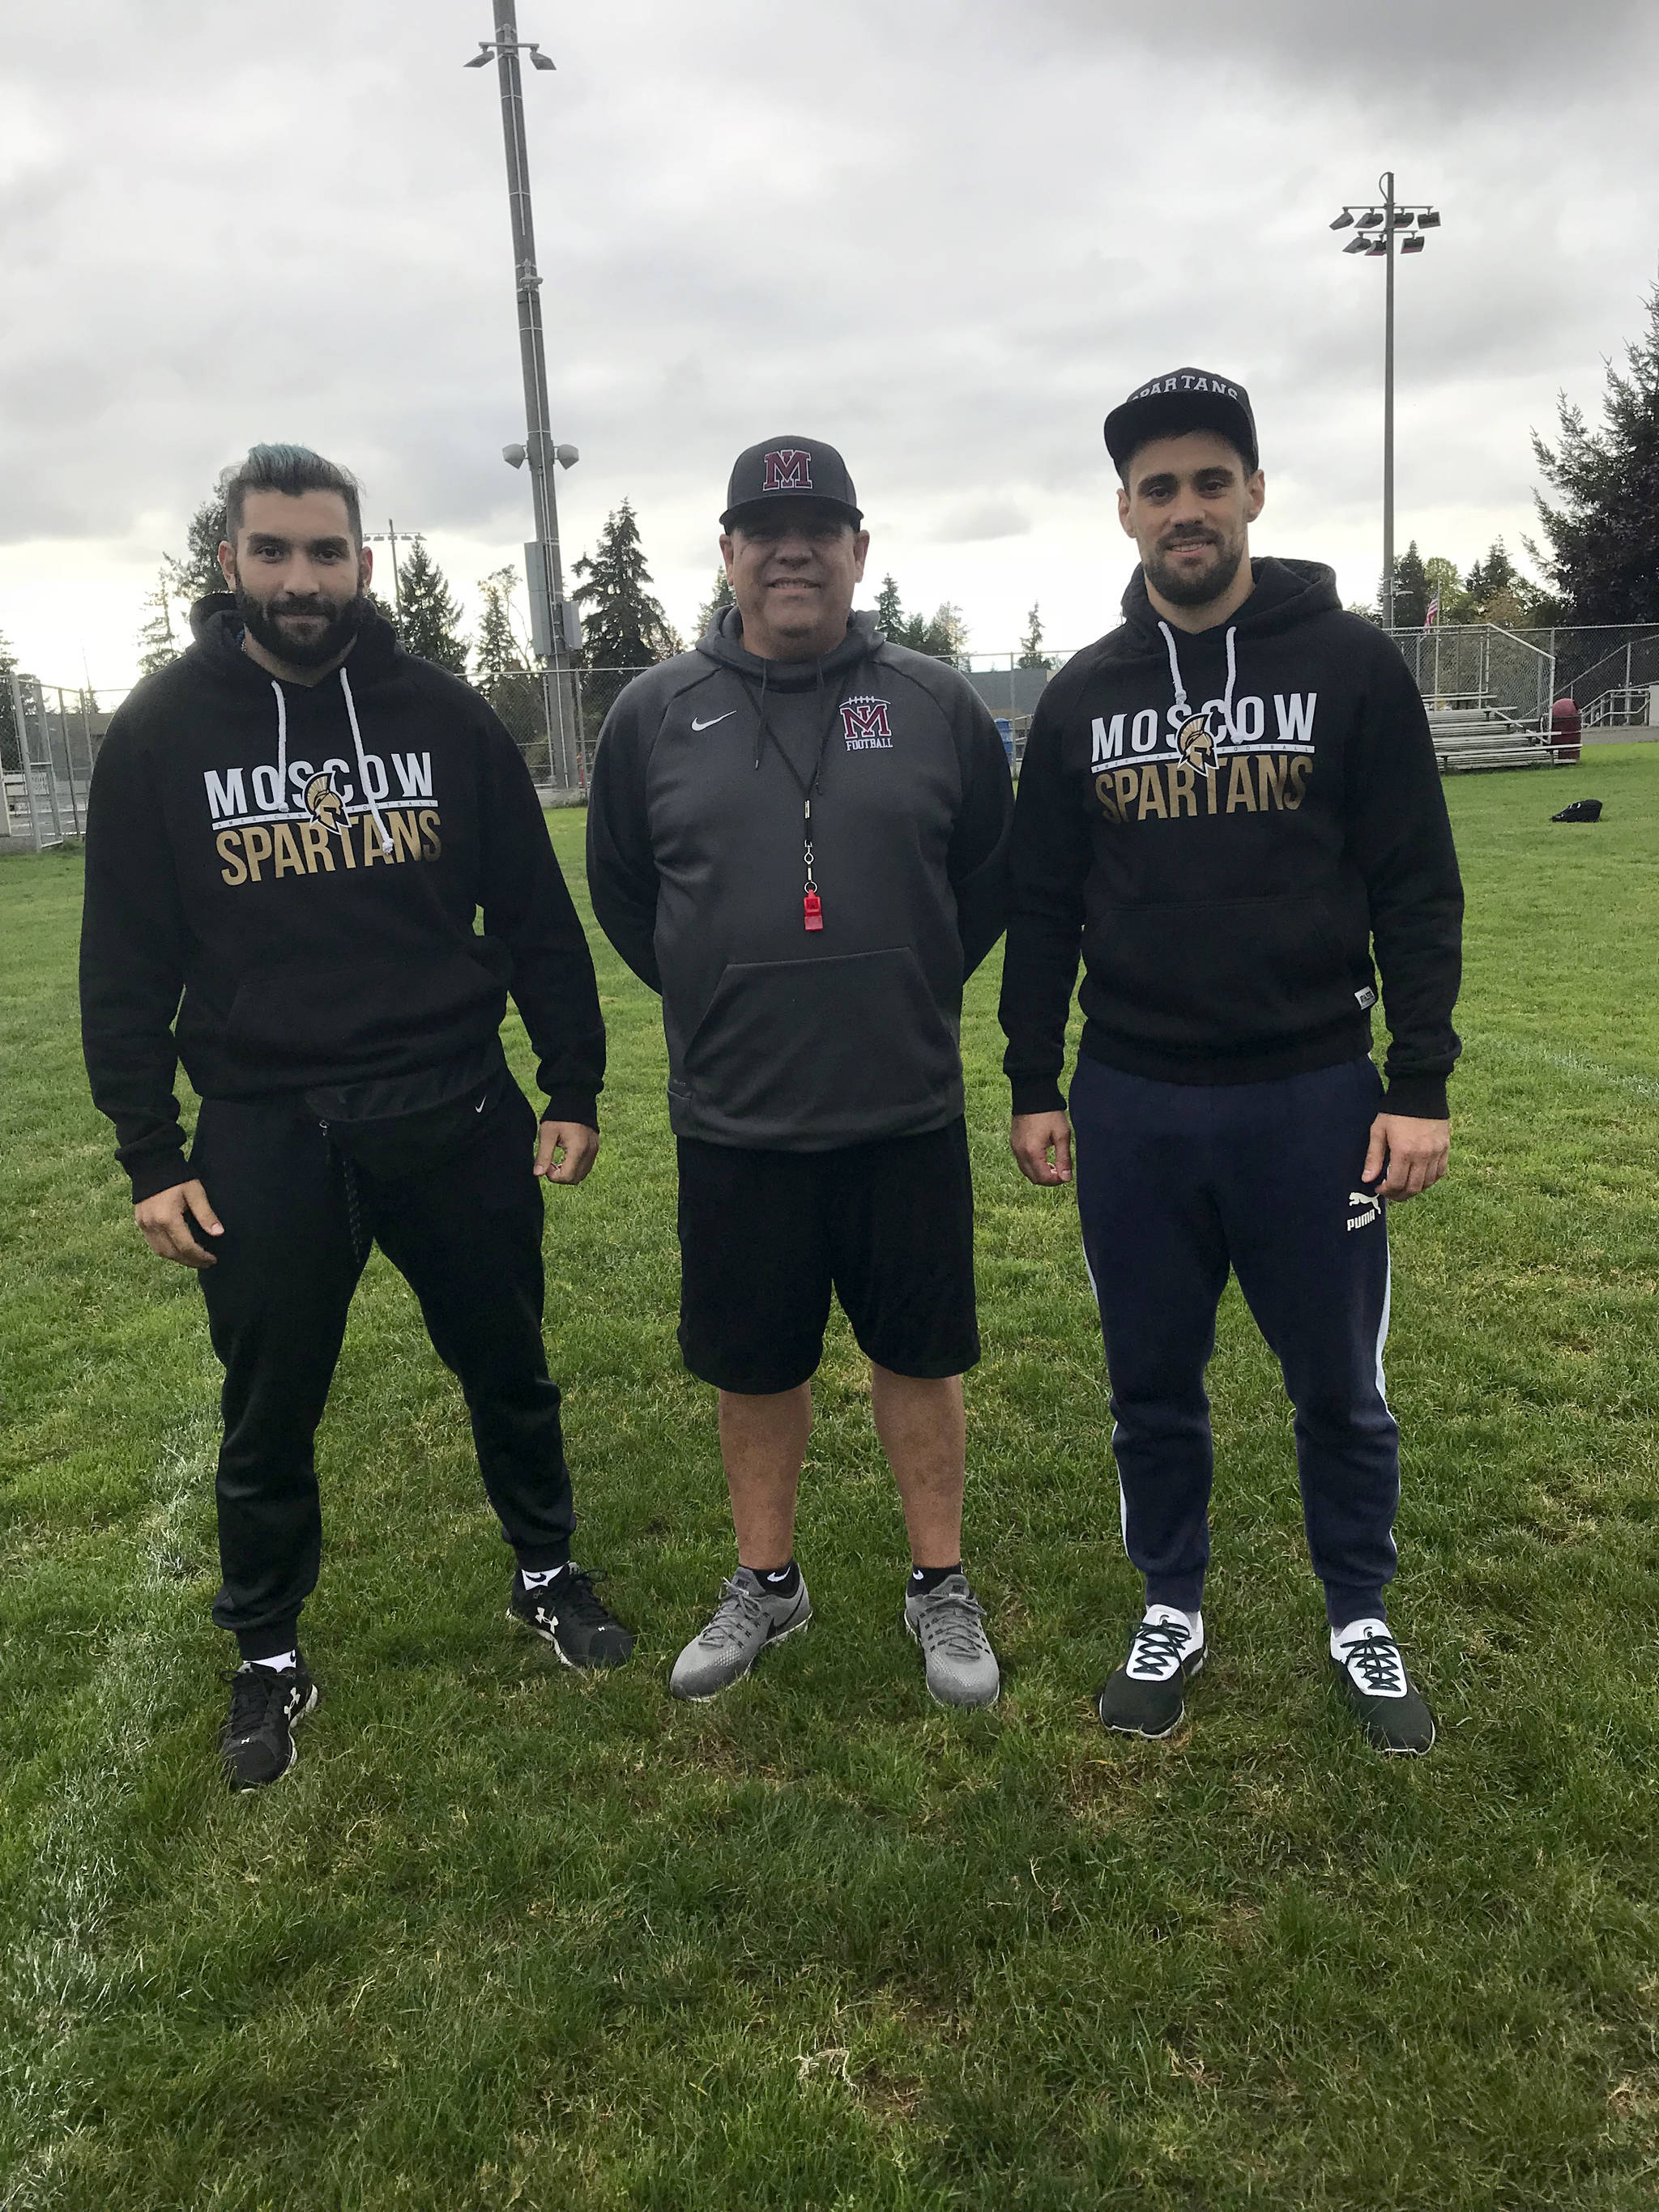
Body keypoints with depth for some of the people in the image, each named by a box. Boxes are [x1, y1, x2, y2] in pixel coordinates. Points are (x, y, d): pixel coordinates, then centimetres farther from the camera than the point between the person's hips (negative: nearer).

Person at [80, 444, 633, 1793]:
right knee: (269, 1416, 11)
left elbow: (537, 919, 4)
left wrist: (575, 1093, 3)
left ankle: (548, 1575, 40)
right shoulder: (160, 732, -1)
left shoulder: (446, 717, 0)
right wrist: (149, 1158, -2)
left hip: (456, 1120, 1)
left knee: (510, 1374, 16)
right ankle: (270, 1659, 33)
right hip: (262, 1136, 0)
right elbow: (127, 965, 1)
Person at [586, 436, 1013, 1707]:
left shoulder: (937, 705, 0)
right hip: (733, 1124, 1)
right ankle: (768, 1586, 34)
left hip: (906, 1115, 0)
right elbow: (621, 890, 13)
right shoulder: (655, 715, 1)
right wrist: (719, 999, 12)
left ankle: (942, 1589, 30)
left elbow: (993, 877, 11)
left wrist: (912, 993, 9)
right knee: (756, 1368, 14)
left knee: (921, 1357, 11)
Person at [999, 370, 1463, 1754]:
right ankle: (1174, 1615, 33)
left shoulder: (1352, 665, -2)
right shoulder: (1083, 697, 6)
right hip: (1132, 1107, 2)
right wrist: (1034, 1088, 7)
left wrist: (1420, 1087, -8)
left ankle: (1362, 1623, 33)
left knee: (1339, 1388, 11)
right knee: (1153, 1383, 13)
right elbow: (1042, 909, 9)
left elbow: (1418, 893, -3)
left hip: (1312, 1097, -2)